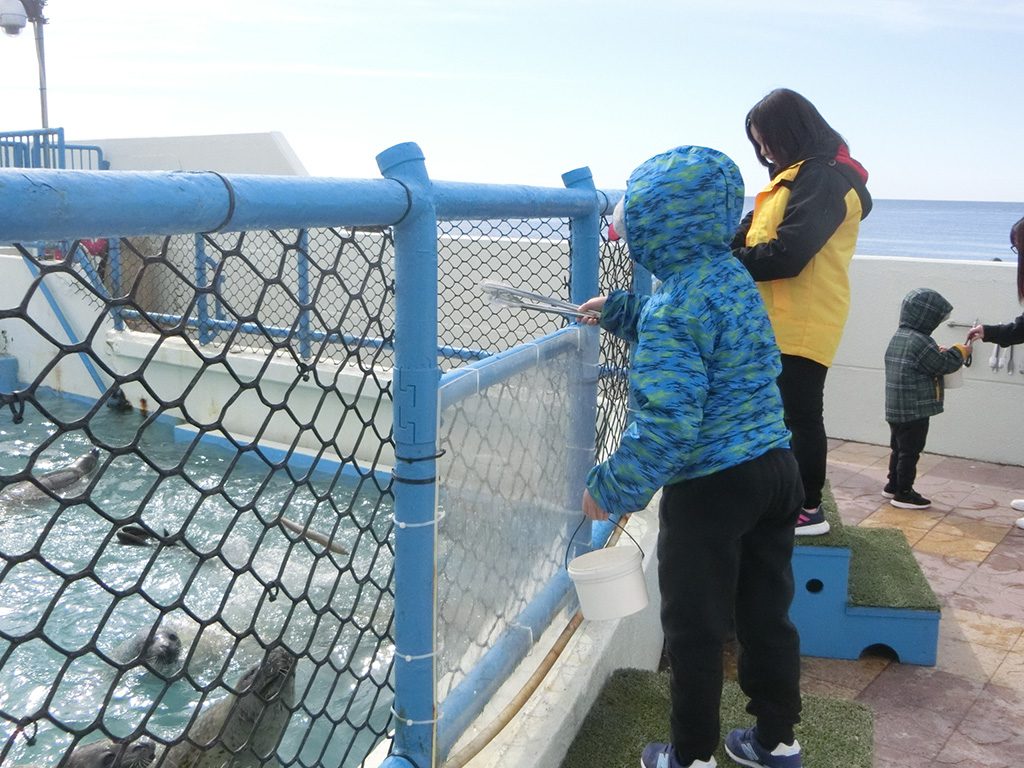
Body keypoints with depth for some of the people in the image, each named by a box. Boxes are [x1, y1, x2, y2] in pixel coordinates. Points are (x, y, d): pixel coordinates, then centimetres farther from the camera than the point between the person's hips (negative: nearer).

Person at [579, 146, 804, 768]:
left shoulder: (673, 307, -22)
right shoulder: (734, 275, 6)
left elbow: (667, 426, -27)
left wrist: (610, 489, -16)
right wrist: (617, 310, 28)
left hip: (711, 488, -8)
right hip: (776, 469, 8)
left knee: (695, 630, 10)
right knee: (767, 616, 20)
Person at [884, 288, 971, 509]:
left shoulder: (898, 337, 10)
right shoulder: (921, 342, -20)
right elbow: (945, 365, -13)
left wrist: (938, 353, 8)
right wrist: (960, 352, 3)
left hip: (896, 409, 9)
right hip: (914, 410, -9)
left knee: (899, 449, 19)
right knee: (910, 452, -1)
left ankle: (893, 485, 29)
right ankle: (903, 493, 5)